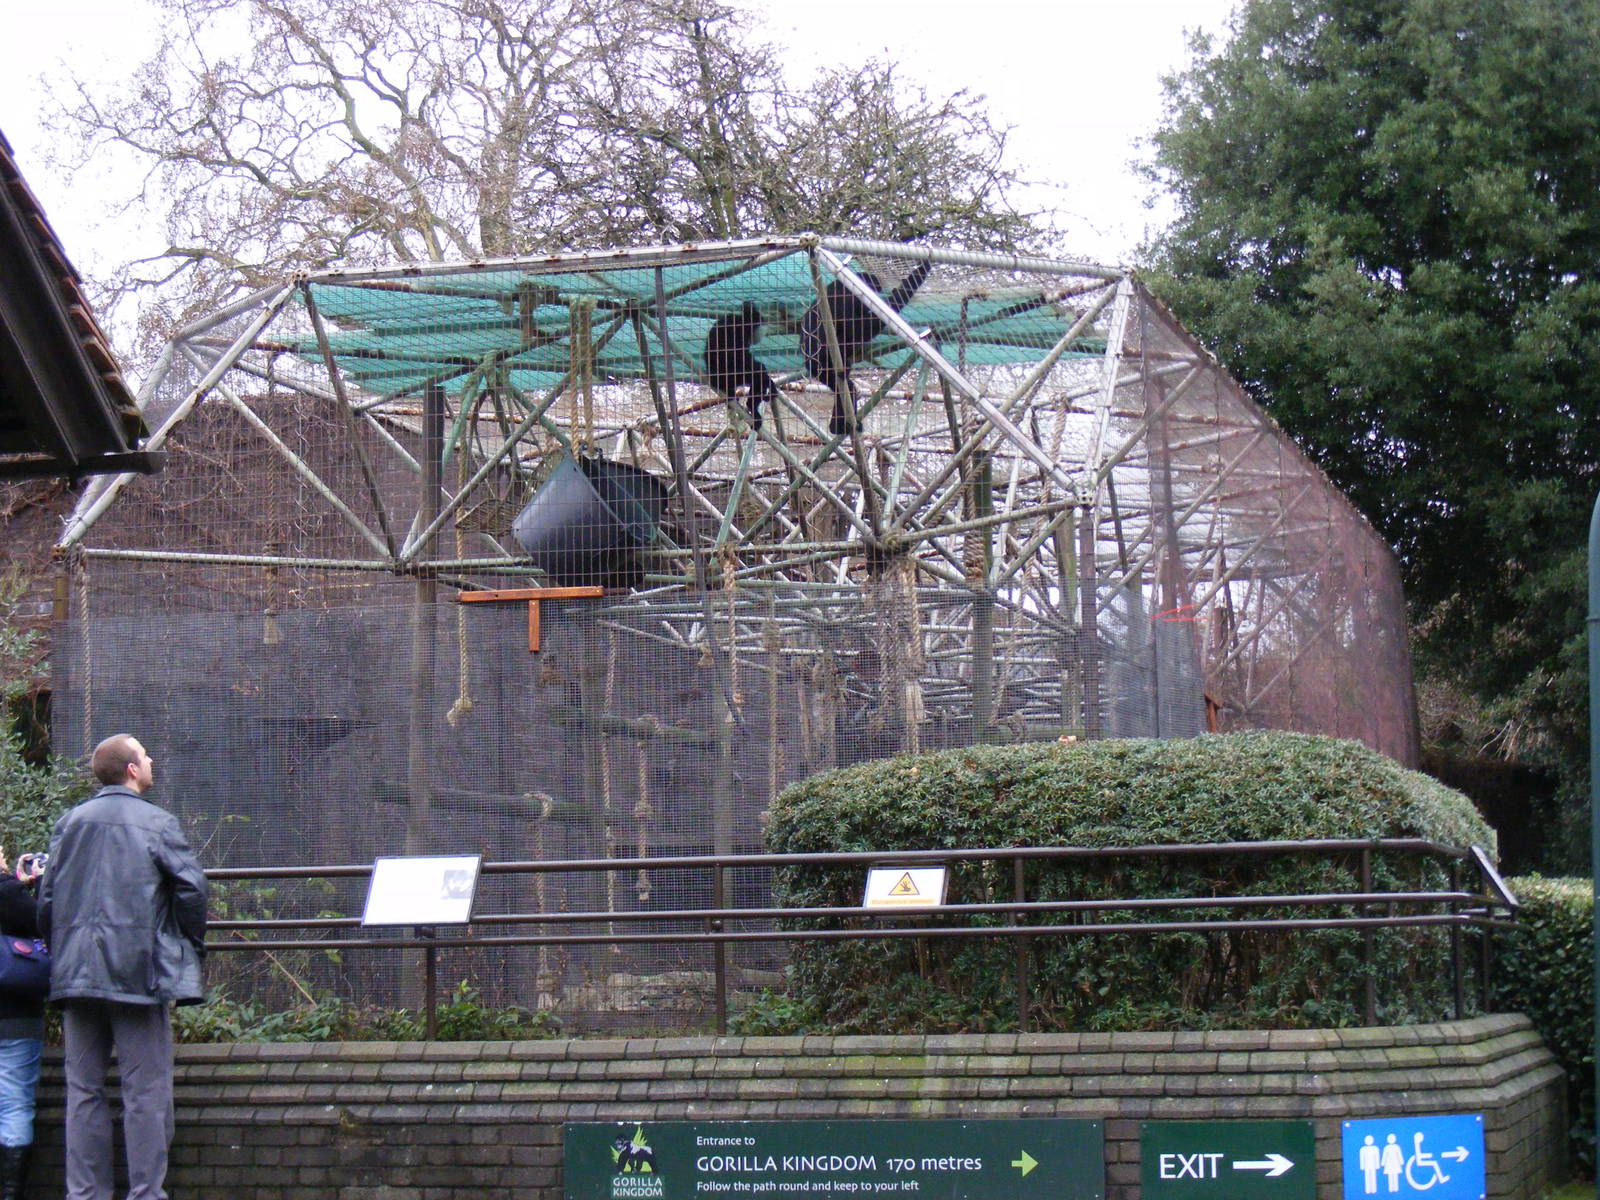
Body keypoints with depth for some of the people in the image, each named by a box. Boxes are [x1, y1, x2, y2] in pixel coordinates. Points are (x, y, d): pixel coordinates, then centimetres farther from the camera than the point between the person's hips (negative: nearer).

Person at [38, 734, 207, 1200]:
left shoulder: (69, 823, 11)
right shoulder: (157, 823, -2)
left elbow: (46, 899, 10)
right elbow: (190, 888, -8)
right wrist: (192, 948, 5)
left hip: (76, 972, 5)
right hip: (138, 970, -4)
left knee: (84, 1089, 8)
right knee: (146, 1091, -2)